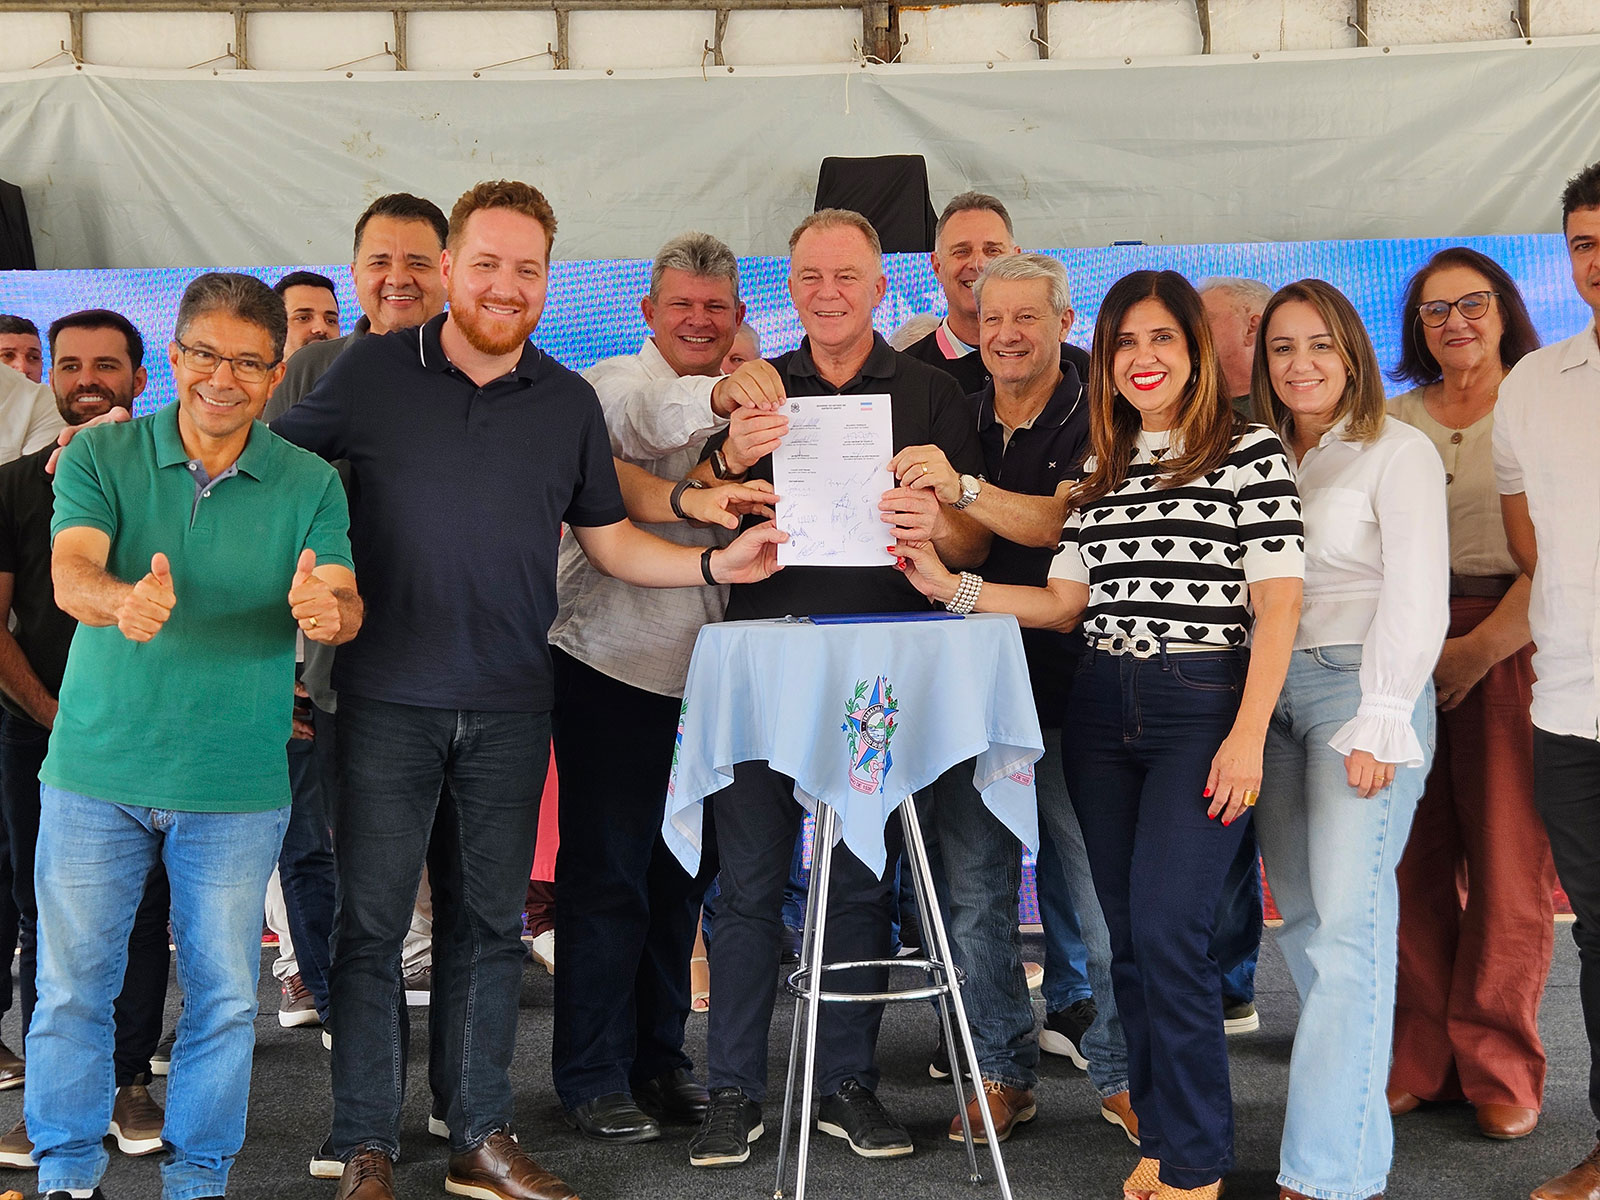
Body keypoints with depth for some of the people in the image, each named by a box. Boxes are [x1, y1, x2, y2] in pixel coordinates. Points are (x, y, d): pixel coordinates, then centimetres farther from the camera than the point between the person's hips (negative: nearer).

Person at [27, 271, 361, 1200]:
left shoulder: (310, 483, 1)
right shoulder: (102, 458, -1)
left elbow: (348, 608, -8)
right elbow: (71, 572, -17)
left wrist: (326, 607, -33)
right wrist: (123, 601, -40)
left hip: (238, 784, 1)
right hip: (97, 772, 0)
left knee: (225, 994, 8)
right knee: (73, 984, 8)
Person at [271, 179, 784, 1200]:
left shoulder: (569, 403, 8)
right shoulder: (371, 373, 0)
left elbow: (612, 542, 12)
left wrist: (717, 564, -1)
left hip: (509, 710, 3)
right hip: (387, 699, -2)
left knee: (490, 924, 10)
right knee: (371, 921, 0)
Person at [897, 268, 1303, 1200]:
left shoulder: (1248, 453, -2)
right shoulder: (1103, 469, 15)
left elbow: (1278, 606, -7)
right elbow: (1068, 601, 13)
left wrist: (1248, 736, -15)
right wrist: (953, 588, 3)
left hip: (1203, 708, -6)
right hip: (1102, 711, 6)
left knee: (1166, 929, -12)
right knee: (1129, 936, 8)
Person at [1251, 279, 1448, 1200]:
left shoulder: (1400, 452, -1)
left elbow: (1415, 598, -8)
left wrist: (1378, 726, -15)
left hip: (1362, 686, -6)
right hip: (1272, 693, 6)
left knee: (1348, 920, -10)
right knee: (1300, 917, 6)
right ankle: (1354, 1095, 18)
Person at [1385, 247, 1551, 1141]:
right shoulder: (1396, 420, 16)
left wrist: (1479, 647, -13)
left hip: (1515, 641, -3)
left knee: (1508, 856, -4)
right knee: (1415, 855, 1)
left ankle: (1499, 1066, 8)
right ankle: (1421, 1058, 10)